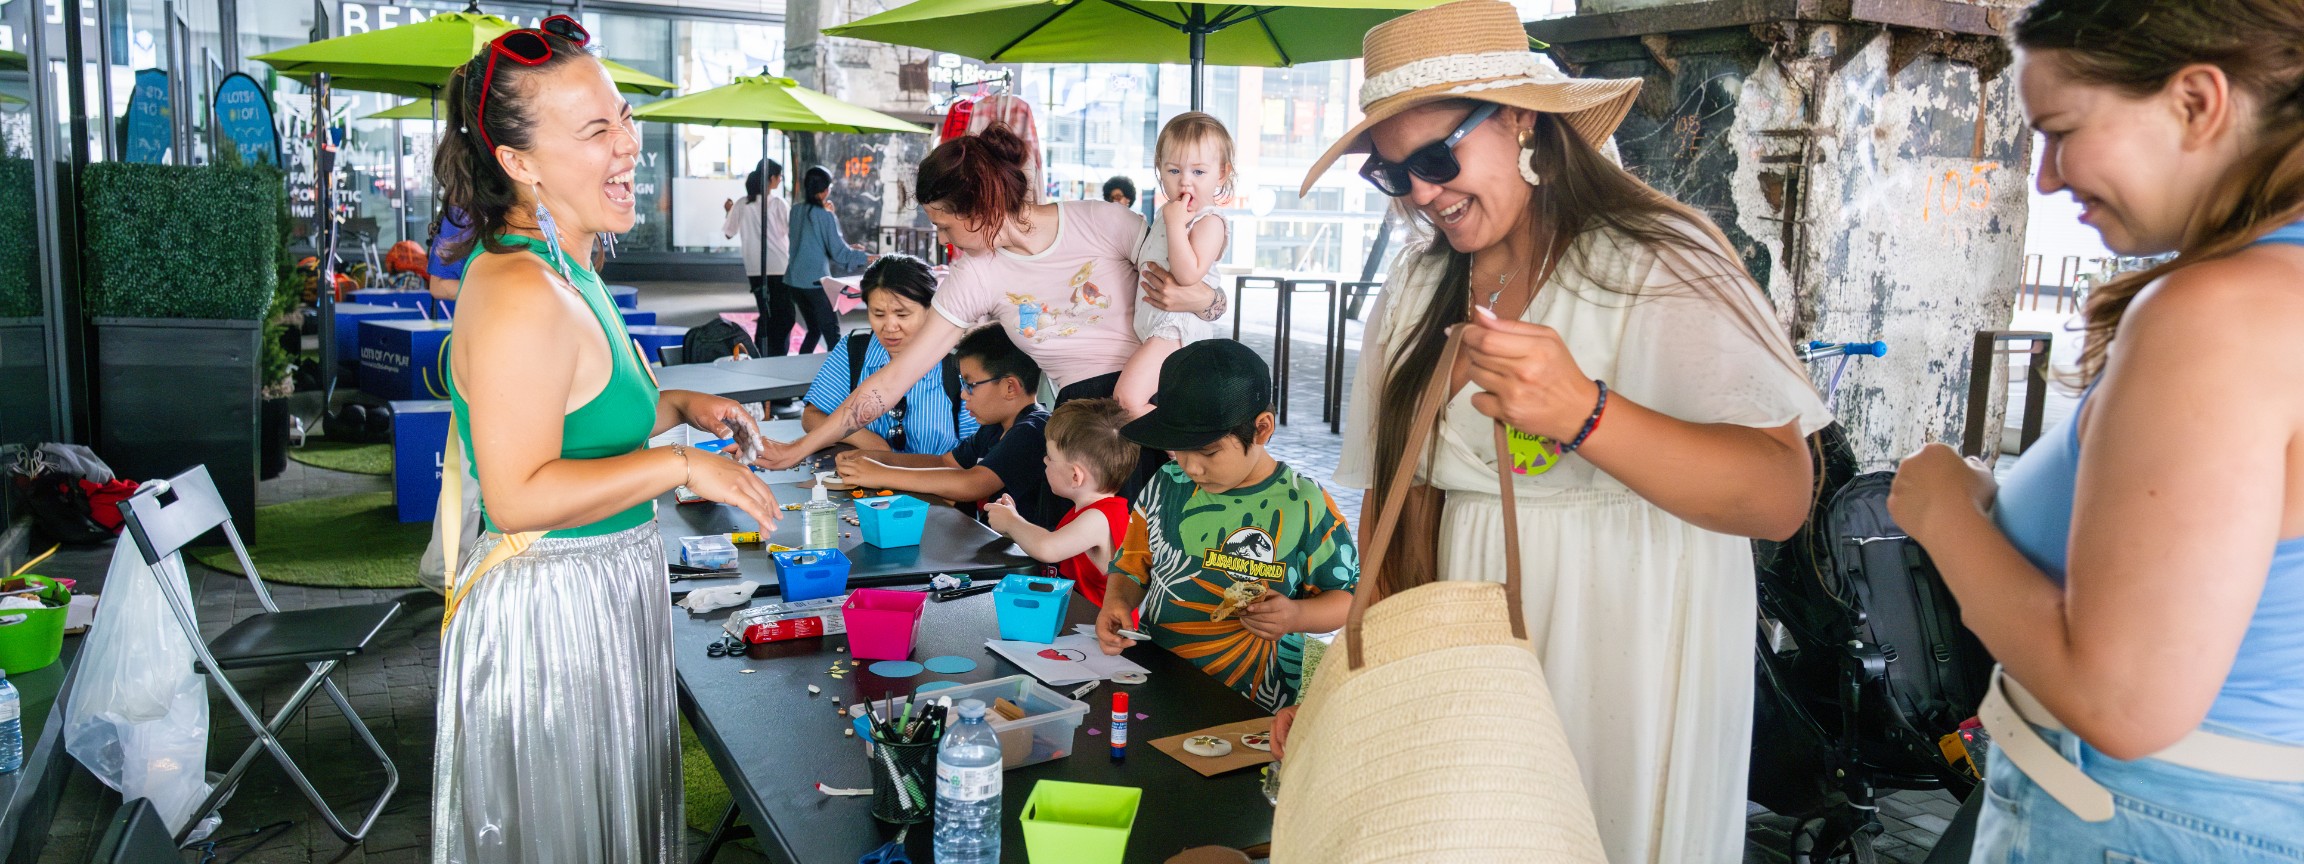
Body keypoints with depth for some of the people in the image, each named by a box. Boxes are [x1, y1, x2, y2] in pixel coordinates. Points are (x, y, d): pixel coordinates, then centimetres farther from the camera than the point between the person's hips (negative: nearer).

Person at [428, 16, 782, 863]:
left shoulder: (566, 275, 9)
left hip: (601, 601, 10)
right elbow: (518, 496, -27)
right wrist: (679, 465, -24)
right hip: (549, 614, -10)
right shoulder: (521, 297, -24)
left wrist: (675, 406, 10)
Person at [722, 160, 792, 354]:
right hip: (779, 267, -4)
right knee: (783, 316, 3)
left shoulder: (742, 205, 3)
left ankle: (761, 357, 13)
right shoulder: (778, 204, -8)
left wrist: (729, 211, 26)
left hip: (754, 269, 4)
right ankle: (779, 357, -2)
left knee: (766, 315, 14)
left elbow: (729, 232, 11)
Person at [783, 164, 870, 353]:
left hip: (794, 280, 7)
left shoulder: (796, 210, 8)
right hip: (815, 281, -7)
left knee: (814, 330, 17)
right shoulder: (825, 215, -11)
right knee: (832, 333, -3)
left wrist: (847, 247, 22)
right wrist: (865, 258, 2)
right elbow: (838, 252, -10)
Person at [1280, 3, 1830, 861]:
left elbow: (1781, 497, -21)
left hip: (1628, 653, -4)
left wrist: (1583, 414, -34)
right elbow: (1390, 488, 6)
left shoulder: (1657, 261, -13)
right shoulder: (1417, 289, 6)